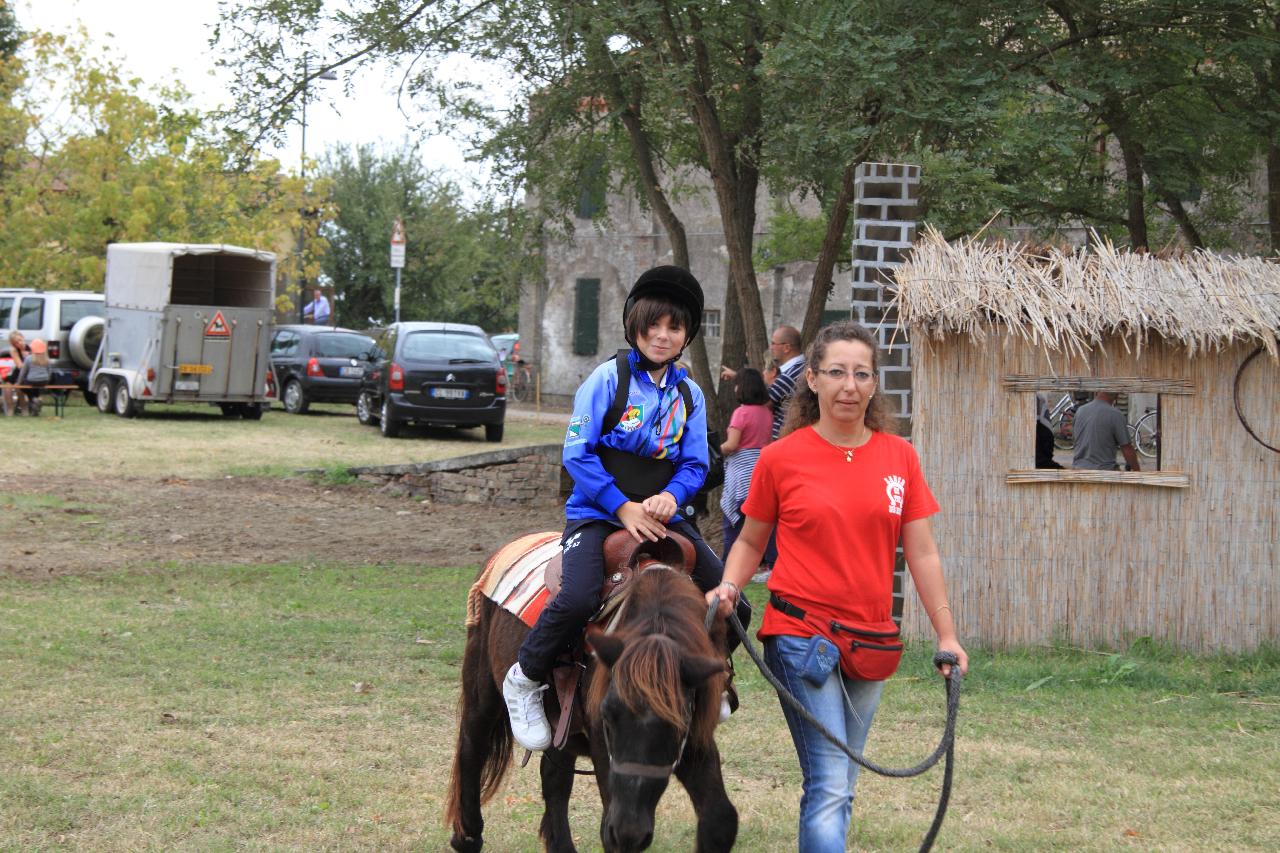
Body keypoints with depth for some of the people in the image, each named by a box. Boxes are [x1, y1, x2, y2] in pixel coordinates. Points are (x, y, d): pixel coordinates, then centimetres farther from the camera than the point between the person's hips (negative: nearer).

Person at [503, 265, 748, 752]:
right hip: (596, 513, -5)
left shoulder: (689, 394, 9)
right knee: (579, 598, -31)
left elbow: (695, 465, 7)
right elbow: (577, 453, -10)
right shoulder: (609, 378, -6)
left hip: (660, 516, 5)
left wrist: (672, 496, -16)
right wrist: (623, 507, -17)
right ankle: (525, 681, -7)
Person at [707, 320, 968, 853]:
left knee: (838, 785, 13)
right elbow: (751, 540, 8)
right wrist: (728, 587, -11)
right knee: (831, 785, -12)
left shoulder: (899, 457, 4)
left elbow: (921, 554, 7)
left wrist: (947, 635, 5)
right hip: (801, 634, -4)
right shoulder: (781, 458, -4)